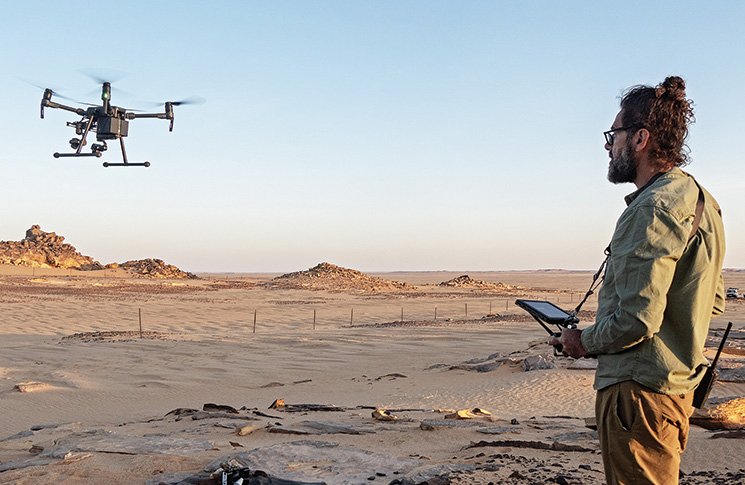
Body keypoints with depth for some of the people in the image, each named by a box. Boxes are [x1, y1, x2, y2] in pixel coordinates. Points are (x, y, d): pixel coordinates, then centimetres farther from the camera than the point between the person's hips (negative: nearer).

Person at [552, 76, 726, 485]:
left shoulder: (653, 210, -20)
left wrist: (583, 342, -7)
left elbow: (636, 321, -25)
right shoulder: (698, 199, 13)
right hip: (678, 382, 10)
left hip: (639, 388, -10)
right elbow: (713, 303, 19)